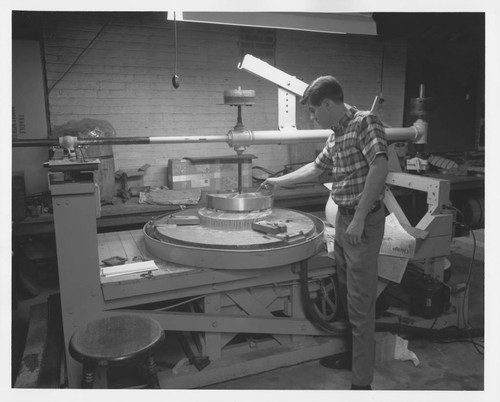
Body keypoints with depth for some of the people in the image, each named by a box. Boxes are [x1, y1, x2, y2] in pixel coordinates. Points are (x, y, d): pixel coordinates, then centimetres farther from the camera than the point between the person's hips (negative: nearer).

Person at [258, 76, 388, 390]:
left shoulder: (365, 122, -12)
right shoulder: (335, 137, 14)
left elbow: (379, 167, -24)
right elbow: (315, 168, 27)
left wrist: (359, 219, -25)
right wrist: (278, 182, 33)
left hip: (363, 222, -9)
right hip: (343, 219, 9)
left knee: (361, 302, -3)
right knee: (346, 294, 18)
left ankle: (362, 381, 9)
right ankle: (353, 355, 35)